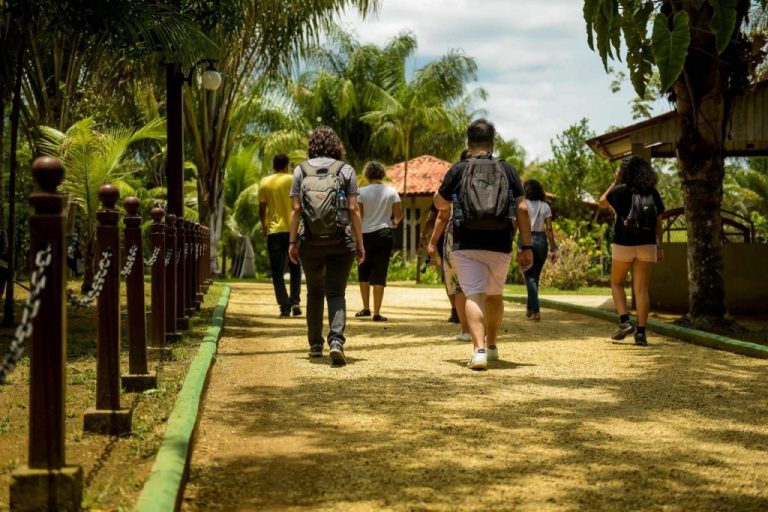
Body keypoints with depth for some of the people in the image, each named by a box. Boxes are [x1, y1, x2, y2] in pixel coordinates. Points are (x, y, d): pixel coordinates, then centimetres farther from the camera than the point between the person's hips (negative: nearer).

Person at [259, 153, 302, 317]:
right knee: (295, 268, 13)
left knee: (277, 272, 6)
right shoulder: (293, 180, 0)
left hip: (274, 231, 1)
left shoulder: (265, 183, 4)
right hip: (293, 229, 0)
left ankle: (285, 307, -1)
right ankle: (295, 301, -3)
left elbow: (262, 208, 6)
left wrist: (264, 226, 20)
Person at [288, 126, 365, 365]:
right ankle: (336, 340, -21)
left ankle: (315, 345, 22)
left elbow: (296, 209, -1)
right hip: (340, 242, -1)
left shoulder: (301, 170, 3)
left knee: (314, 293, 17)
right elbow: (354, 210, -3)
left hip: (310, 242, 2)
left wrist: (292, 242, 4)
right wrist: (360, 243, 1)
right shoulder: (345, 170, 1)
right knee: (336, 293, 0)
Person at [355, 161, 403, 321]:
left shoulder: (362, 192, -4)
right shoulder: (392, 191, 0)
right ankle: (377, 313, -2)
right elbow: (399, 214, 1)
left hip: (365, 234, -1)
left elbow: (357, 215, -5)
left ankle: (366, 308, 14)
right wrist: (394, 222, 21)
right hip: (384, 234, 1)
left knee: (363, 272, 15)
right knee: (380, 274, 1)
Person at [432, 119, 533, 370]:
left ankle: (479, 349, -24)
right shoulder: (507, 170, 4)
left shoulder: (458, 170, 1)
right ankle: (491, 345, 34)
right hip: (500, 246, 2)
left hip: (466, 245, -2)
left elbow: (440, 204, 11)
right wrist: (526, 247, 3)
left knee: (474, 295, -6)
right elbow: (522, 209, -1)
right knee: (494, 295, 20)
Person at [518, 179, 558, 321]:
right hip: (541, 240, 3)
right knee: (535, 276, 16)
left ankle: (536, 310, -14)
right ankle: (530, 308, 24)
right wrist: (553, 249, 2)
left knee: (530, 277, -2)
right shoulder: (545, 207, 4)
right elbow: (549, 229, 0)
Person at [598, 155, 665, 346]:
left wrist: (614, 181, 15)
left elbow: (602, 202, 12)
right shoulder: (653, 193, 2)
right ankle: (641, 332, -1)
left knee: (617, 283, 16)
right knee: (641, 289, 4)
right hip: (647, 245, 2)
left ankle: (625, 321, -1)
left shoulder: (620, 190, -6)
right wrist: (660, 246, 11)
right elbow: (658, 222, 4)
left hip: (624, 244, -2)